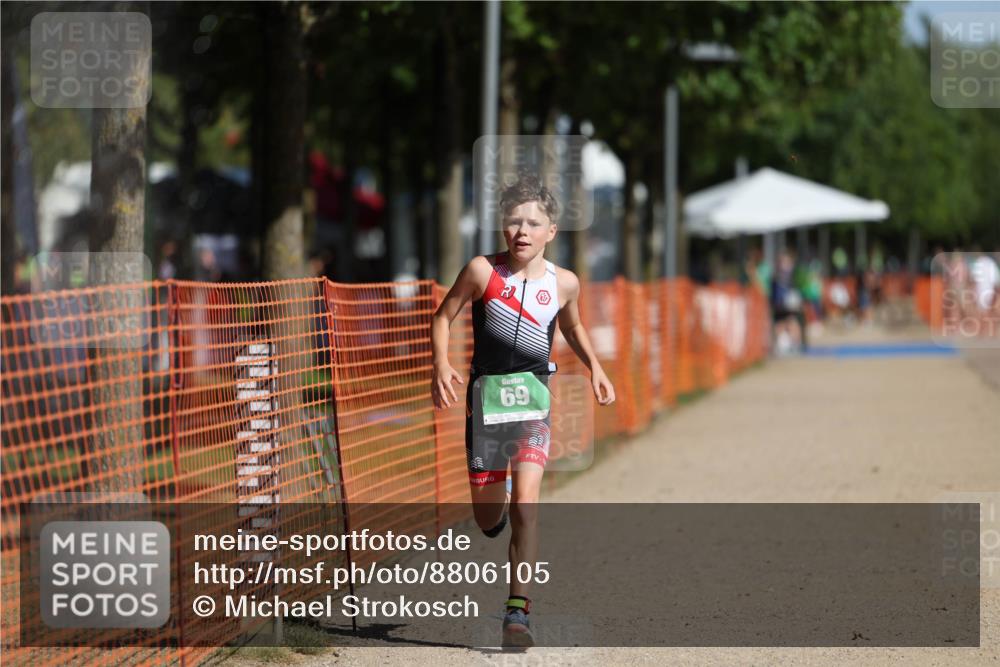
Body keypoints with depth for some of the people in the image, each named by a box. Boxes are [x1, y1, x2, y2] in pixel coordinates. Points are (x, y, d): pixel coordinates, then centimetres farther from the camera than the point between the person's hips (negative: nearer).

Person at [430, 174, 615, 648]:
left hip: (533, 397, 0)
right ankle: (494, 499, 51)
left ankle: (518, 610, -18)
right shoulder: (482, 271, -10)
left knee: (525, 502, -19)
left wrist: (595, 368, 6)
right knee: (489, 520, 10)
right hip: (486, 395, 0)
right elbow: (443, 317, 0)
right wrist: (441, 364, -16)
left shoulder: (563, 283, -1)